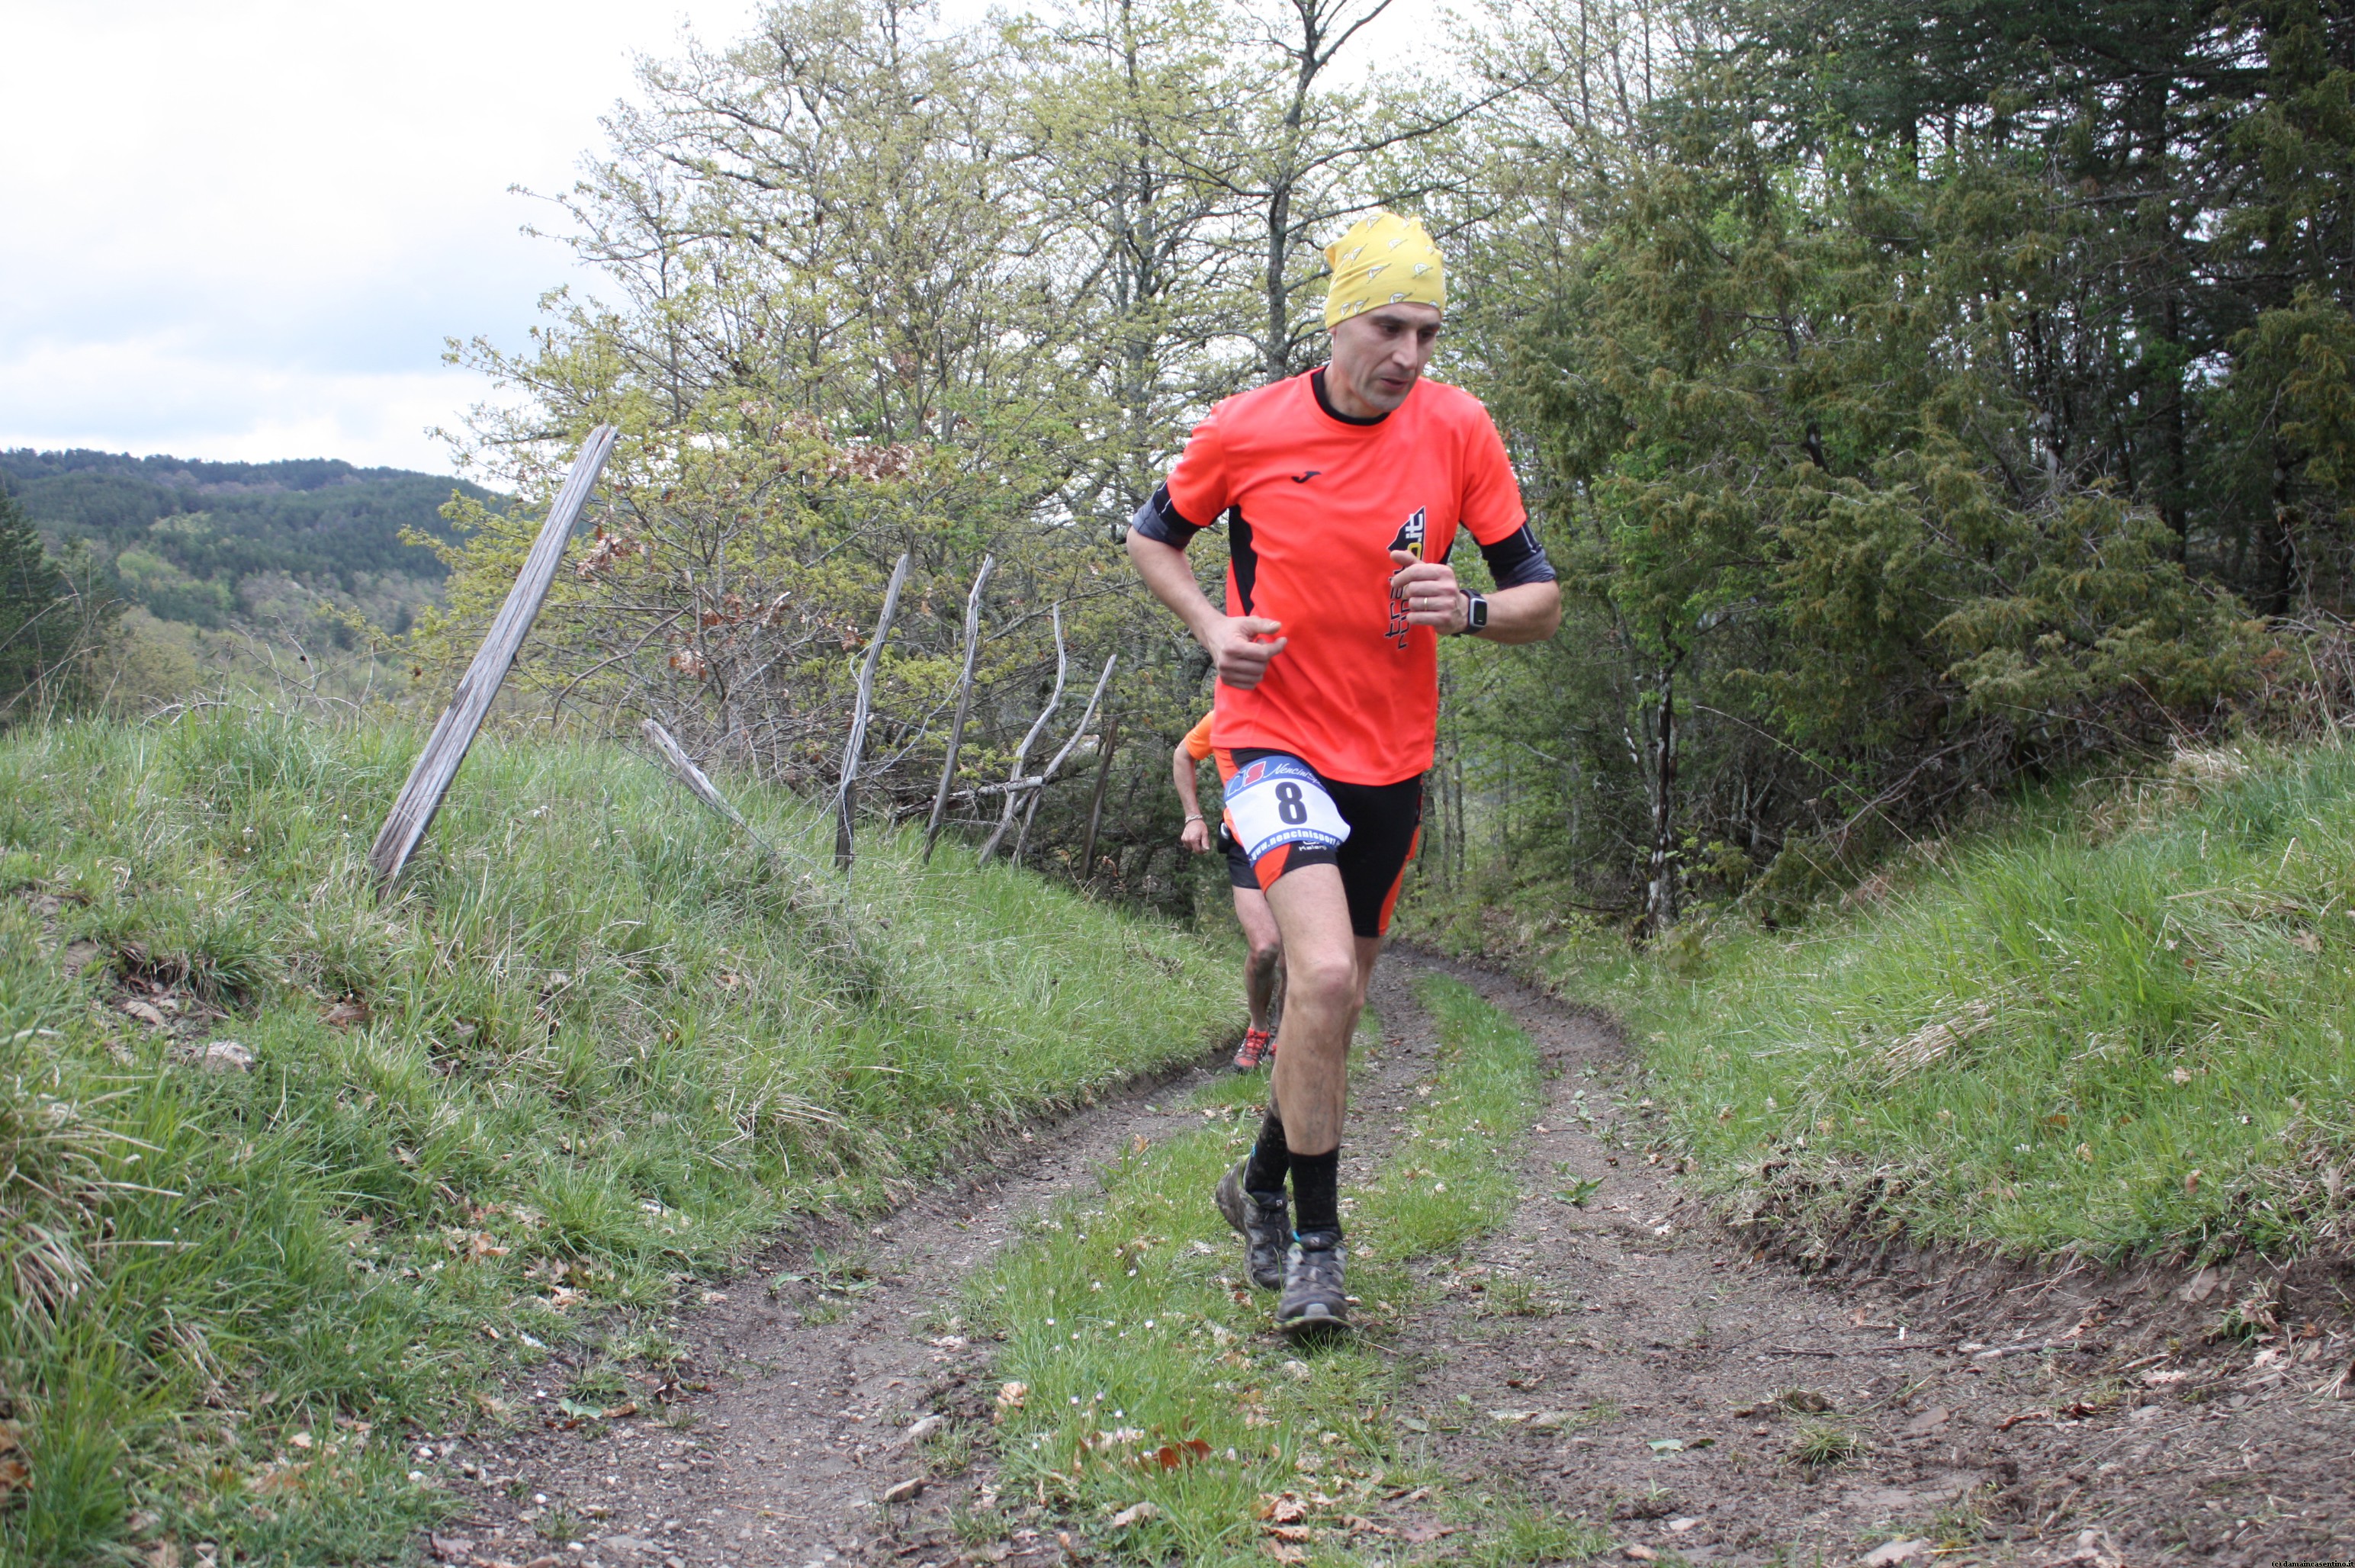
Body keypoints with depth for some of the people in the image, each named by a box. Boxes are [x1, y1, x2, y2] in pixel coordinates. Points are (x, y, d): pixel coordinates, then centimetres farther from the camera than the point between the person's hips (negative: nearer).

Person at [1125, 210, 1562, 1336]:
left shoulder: (1457, 430, -6)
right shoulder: (1246, 429, -10)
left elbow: (1543, 602, -2)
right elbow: (1151, 537, 9)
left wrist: (1470, 611, -25)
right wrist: (1212, 626, -10)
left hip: (1392, 761, 3)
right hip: (1277, 740, -3)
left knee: (1332, 1002, 16)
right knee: (1325, 976, -24)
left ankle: (1262, 1187, 41)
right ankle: (1315, 1239, -9)